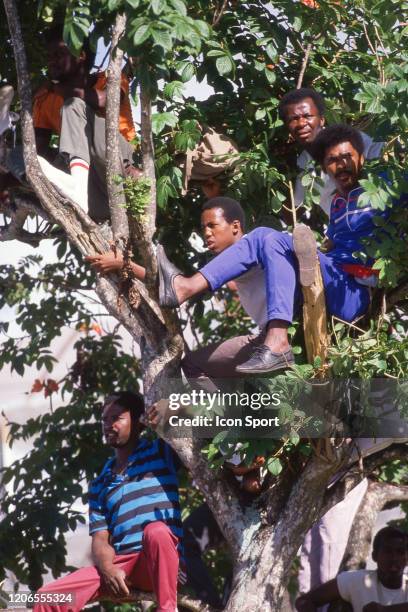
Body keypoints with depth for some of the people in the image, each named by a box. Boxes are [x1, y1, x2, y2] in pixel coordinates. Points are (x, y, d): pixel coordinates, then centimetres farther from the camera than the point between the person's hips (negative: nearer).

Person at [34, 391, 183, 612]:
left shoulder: (160, 452, 10)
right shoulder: (99, 485, 22)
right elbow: (100, 538, 12)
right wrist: (107, 568, -10)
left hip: (160, 564, -4)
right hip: (119, 565, 4)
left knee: (155, 530, -40)